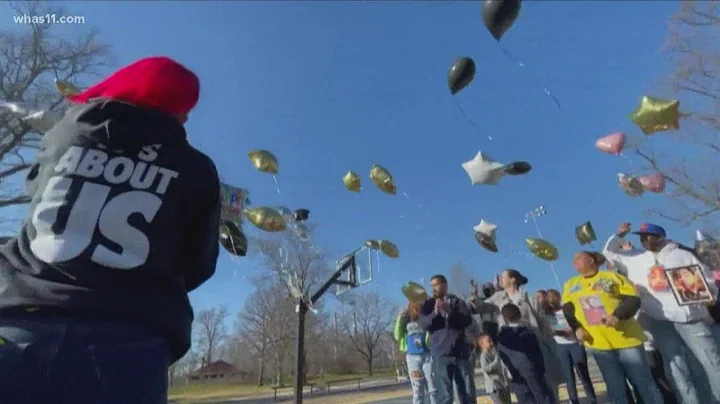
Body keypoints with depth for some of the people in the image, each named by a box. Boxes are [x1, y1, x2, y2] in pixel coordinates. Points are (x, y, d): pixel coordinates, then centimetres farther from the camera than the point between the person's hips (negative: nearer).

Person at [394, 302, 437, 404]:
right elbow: (398, 336, 7)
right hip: (412, 357, 2)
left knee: (433, 389, 0)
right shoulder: (406, 316, 7)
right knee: (417, 392, 7)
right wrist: (400, 319, -6)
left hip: (428, 355, -2)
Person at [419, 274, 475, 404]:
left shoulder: (458, 302, 10)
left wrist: (450, 312, -22)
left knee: (468, 393, 8)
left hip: (461, 352, 1)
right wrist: (435, 313, -24)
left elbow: (467, 320, -6)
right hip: (441, 354, -1)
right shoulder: (429, 305, 10)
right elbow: (424, 324, -6)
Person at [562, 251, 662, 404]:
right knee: (615, 389, 10)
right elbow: (568, 310, 10)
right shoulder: (570, 285, 11)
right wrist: (576, 328, -6)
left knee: (645, 384, 8)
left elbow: (633, 299, -7)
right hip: (598, 344, 3)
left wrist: (618, 315, -23)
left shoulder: (611, 276, 1)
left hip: (627, 339, -3)